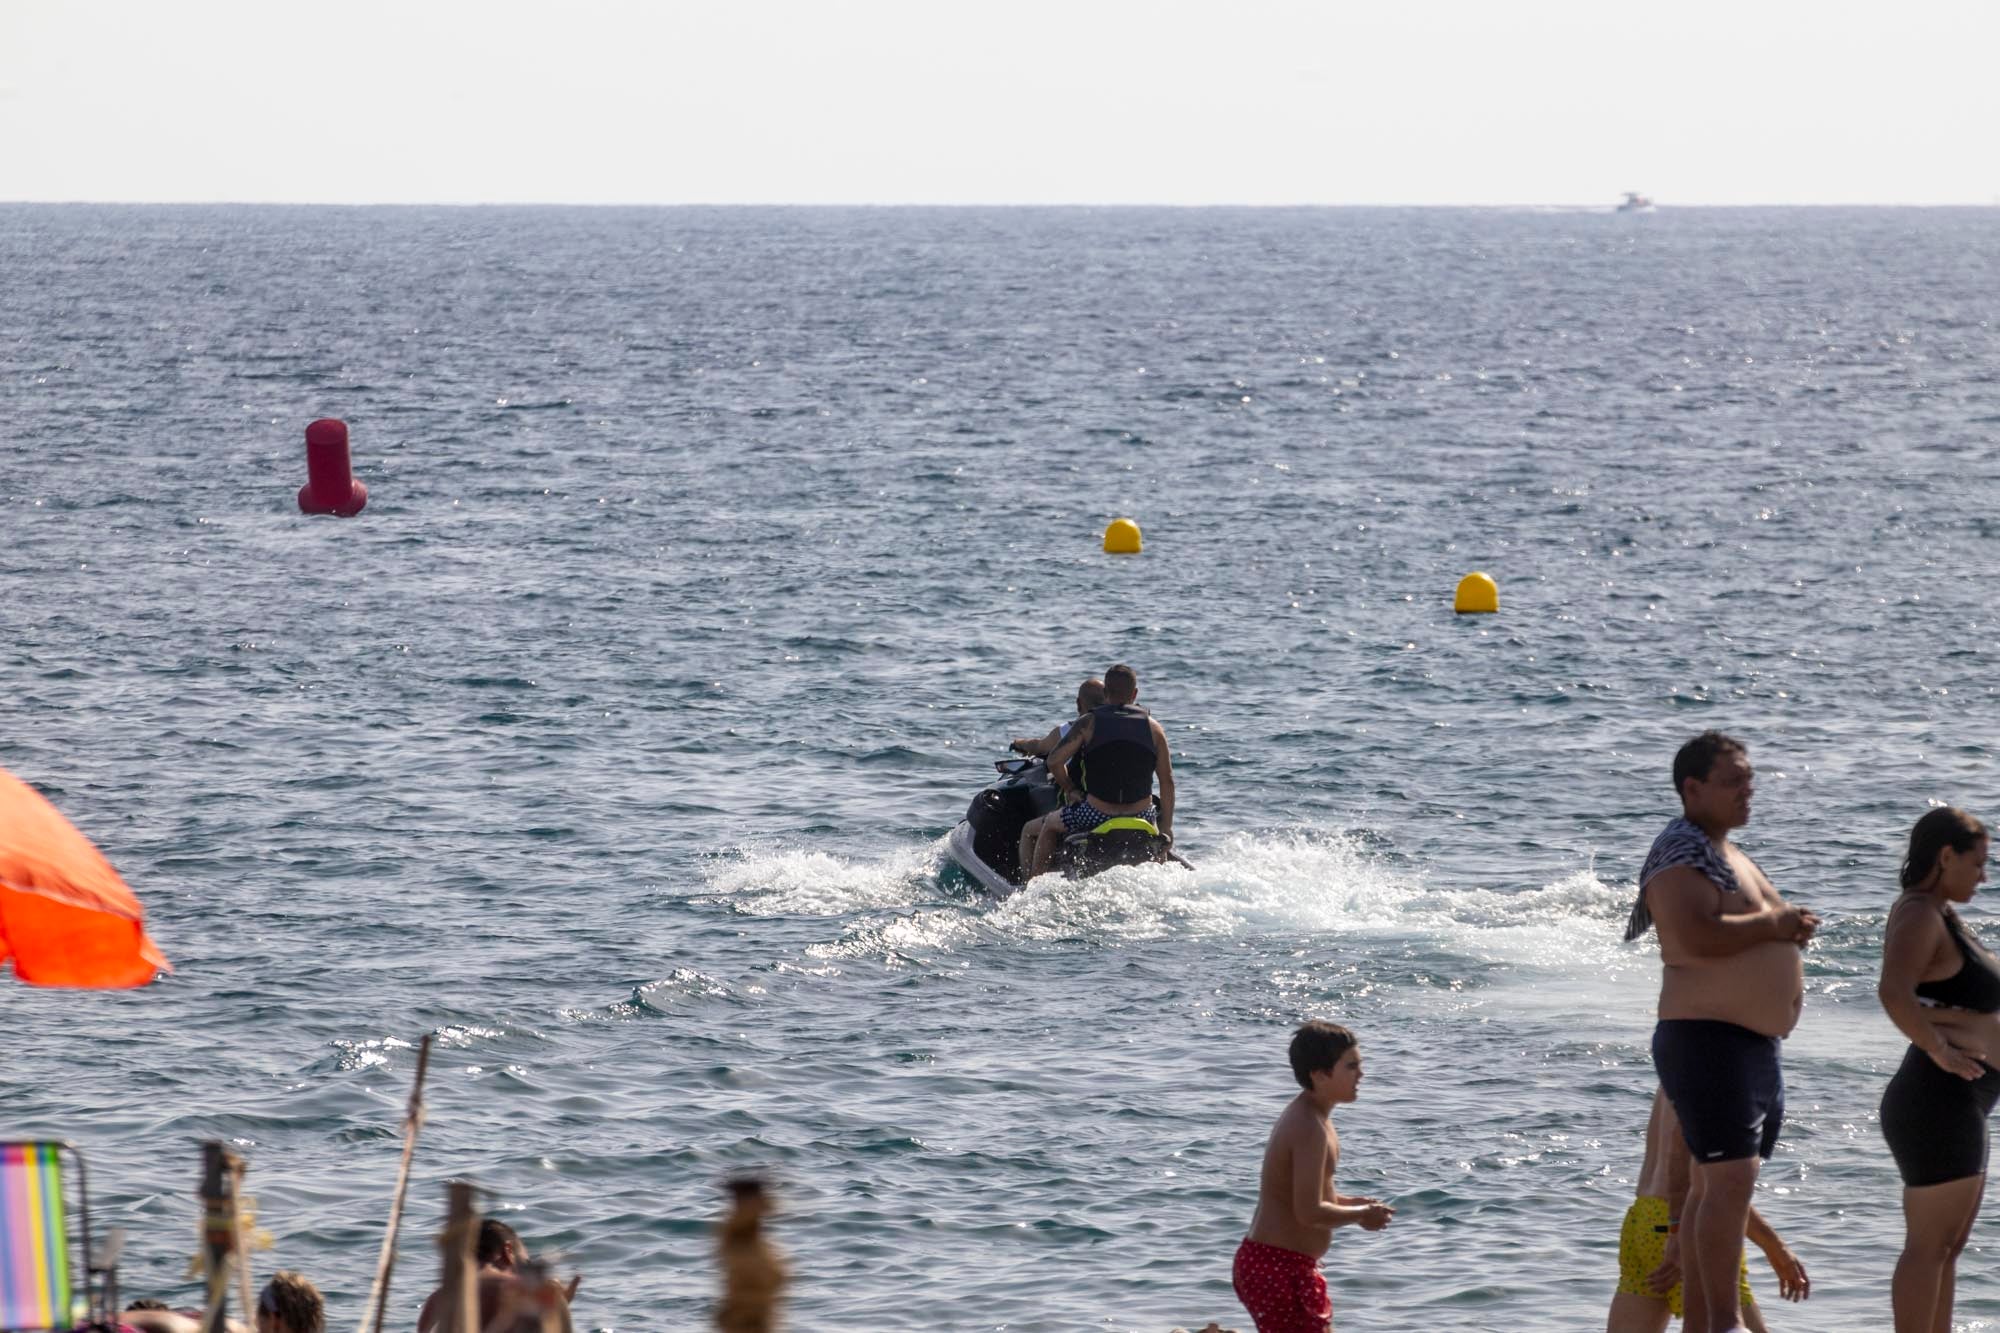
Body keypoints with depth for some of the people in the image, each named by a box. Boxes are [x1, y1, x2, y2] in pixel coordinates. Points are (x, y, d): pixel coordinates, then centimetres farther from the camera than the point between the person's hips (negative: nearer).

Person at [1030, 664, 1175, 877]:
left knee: (1049, 826, 26)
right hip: (1142, 817, 2)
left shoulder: (1088, 723, -3)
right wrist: (1166, 828, 11)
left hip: (1095, 816, -2)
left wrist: (1069, 789, 8)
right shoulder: (1152, 727, 3)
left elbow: (1054, 761, -10)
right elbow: (1167, 781, 4)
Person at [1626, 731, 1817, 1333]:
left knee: (1715, 1184, 13)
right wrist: (1773, 924, -16)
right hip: (1707, 1038, -10)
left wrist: (1788, 926, 9)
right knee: (1730, 1179, -16)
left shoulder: (1728, 853, 19)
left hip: (1756, 1044, 10)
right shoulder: (1681, 853, -12)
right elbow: (1697, 934, -27)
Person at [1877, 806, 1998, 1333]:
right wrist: (1941, 1051, -29)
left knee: (1948, 1246, 15)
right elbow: (1893, 993, -35)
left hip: (1958, 1107, 11)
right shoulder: (1920, 917, -17)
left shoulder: (1937, 914, 14)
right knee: (1930, 1245, -7)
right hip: (1939, 1103, -11)